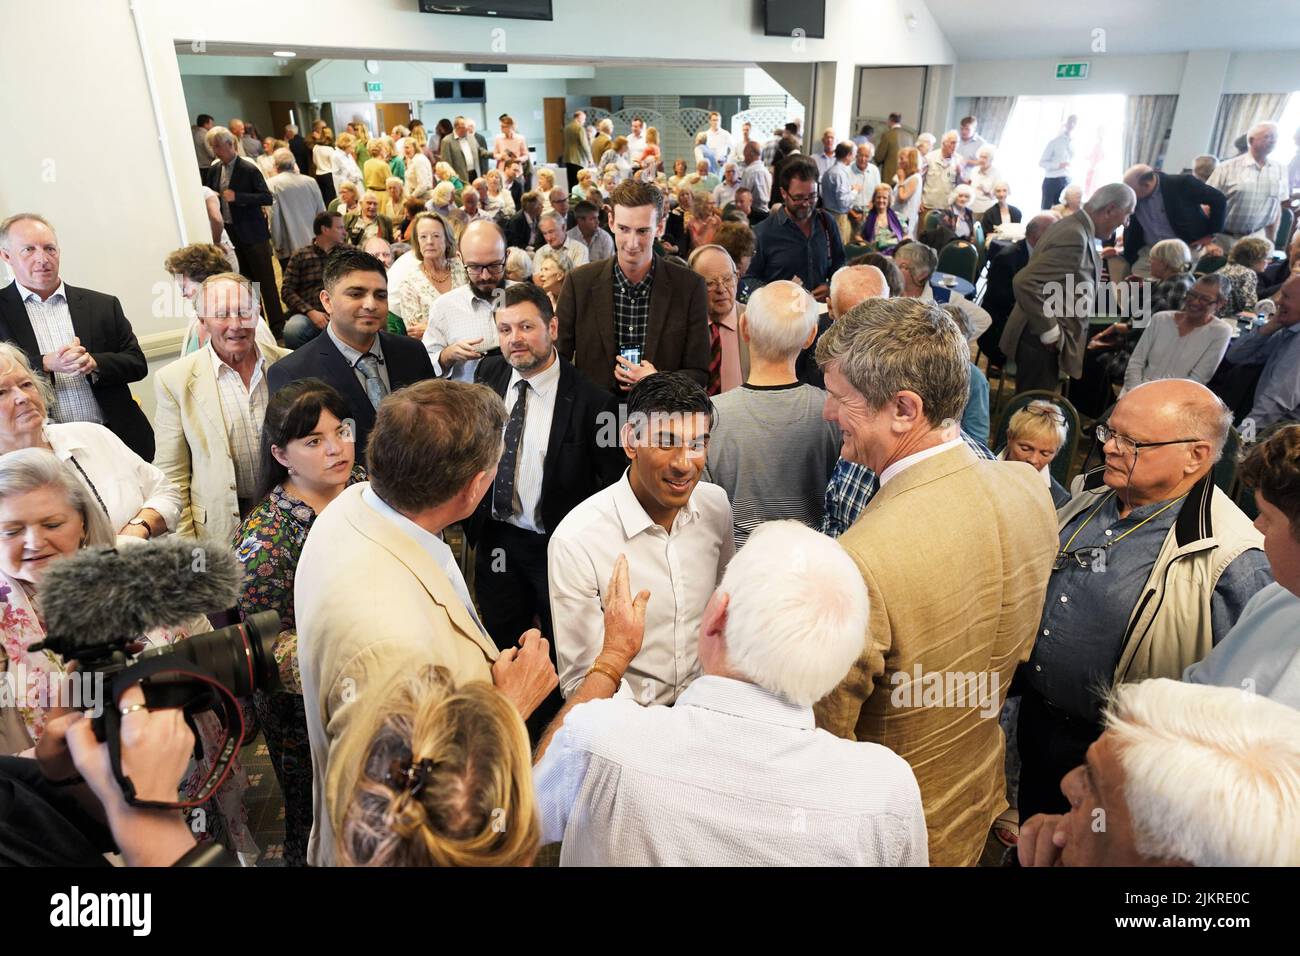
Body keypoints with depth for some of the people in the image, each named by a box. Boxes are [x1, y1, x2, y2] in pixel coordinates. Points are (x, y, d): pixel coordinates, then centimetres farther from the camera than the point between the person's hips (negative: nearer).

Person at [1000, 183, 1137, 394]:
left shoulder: (1073, 226, 9)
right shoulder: (1074, 236, -21)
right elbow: (1024, 282, -30)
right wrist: (1050, 331, -23)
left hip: (1048, 338, 10)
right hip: (1042, 342, -10)